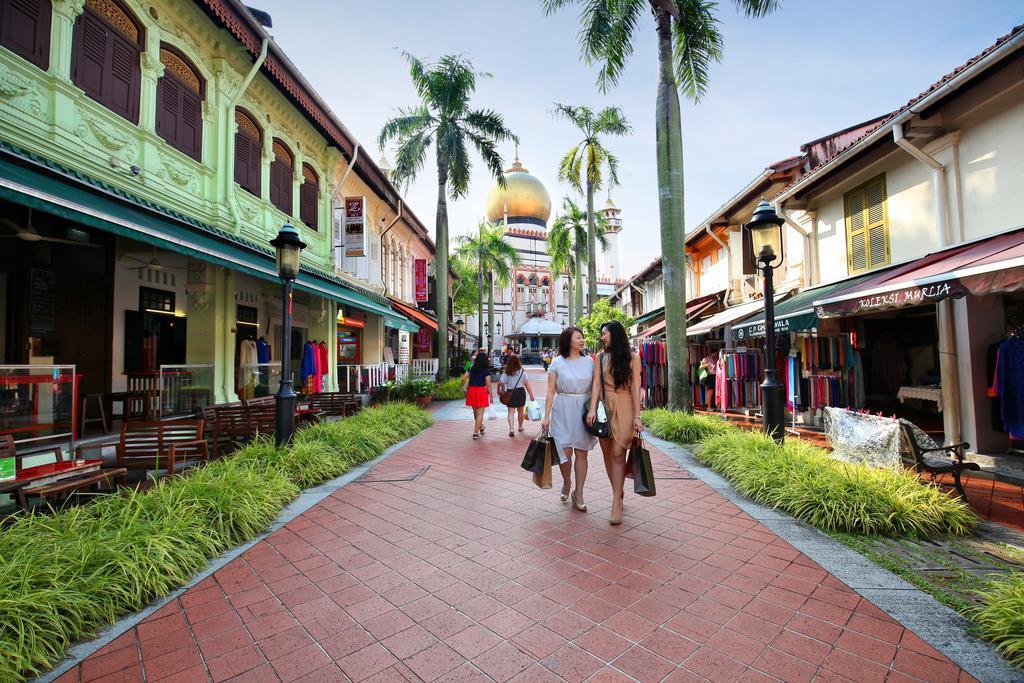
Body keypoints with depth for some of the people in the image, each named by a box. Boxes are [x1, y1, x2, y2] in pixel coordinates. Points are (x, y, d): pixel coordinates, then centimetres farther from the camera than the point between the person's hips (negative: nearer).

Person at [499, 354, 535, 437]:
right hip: (521, 392, 1)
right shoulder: (522, 372, -7)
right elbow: (527, 384, -9)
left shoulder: (506, 372, -7)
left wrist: (499, 390, 6)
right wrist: (531, 395, -5)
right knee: (521, 411, 18)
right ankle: (520, 427, 35)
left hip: (510, 393, -1)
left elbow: (500, 383, -12)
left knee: (511, 412, 3)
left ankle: (511, 429, -11)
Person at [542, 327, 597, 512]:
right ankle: (566, 483, 29)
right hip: (563, 410, -2)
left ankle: (578, 494, 15)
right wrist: (546, 416, -5)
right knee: (566, 451, -2)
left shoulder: (589, 361, 6)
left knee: (581, 452, 4)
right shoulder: (557, 363, -1)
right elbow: (551, 391, -2)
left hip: (584, 410, 2)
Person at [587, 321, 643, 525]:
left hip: (624, 408, -3)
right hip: (604, 407, 3)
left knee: (618, 454, -8)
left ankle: (616, 503, -4)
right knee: (607, 453, 6)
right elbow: (596, 383, -1)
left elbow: (635, 387, -1)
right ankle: (618, 494, 22)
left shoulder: (632, 357, 3)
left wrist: (637, 416, -7)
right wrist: (592, 409, -14)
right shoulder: (600, 357, 8)